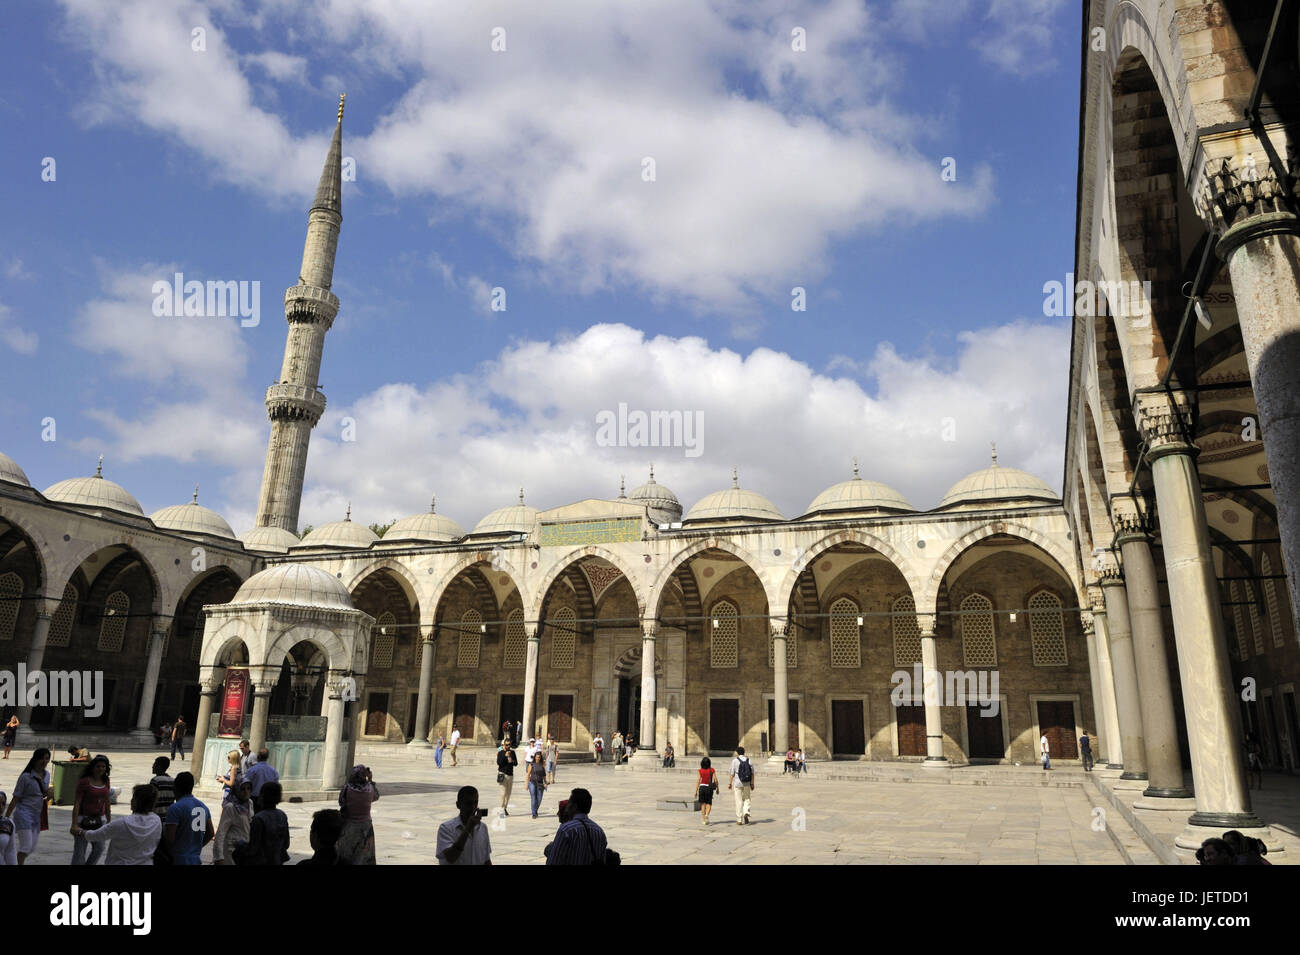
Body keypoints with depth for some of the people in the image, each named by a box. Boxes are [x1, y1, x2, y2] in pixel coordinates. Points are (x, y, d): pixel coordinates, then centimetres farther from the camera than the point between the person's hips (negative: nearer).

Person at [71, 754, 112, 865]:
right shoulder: (84, 782, -11)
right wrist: (74, 825, -19)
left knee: (99, 848, 3)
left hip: (99, 820, 5)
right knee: (79, 850, 0)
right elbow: (76, 803, -13)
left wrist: (109, 822, 15)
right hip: (84, 819, -5)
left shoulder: (105, 781, 5)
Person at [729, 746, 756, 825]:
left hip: (737, 783, -2)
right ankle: (746, 812, -7)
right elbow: (752, 773, 3)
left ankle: (739, 820, 7)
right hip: (747, 783, 2)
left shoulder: (735, 761, -5)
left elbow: (732, 773, -6)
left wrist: (730, 783, 2)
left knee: (739, 801, 4)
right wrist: (752, 784, 8)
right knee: (746, 799, 17)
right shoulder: (749, 760, 3)